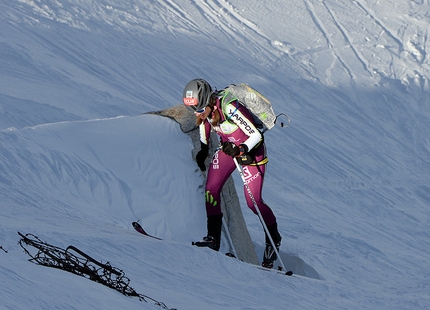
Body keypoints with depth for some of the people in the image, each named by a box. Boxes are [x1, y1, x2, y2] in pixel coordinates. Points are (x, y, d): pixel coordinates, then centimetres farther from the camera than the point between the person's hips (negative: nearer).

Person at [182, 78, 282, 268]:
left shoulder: (229, 108, -33)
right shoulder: (205, 109, -13)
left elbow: (256, 135, -28)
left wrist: (240, 150, -40)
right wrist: (203, 151, 15)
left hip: (251, 148, -6)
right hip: (228, 147, 6)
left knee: (253, 201, -8)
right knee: (211, 189, -11)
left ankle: (273, 239, 14)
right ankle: (214, 238, -2)